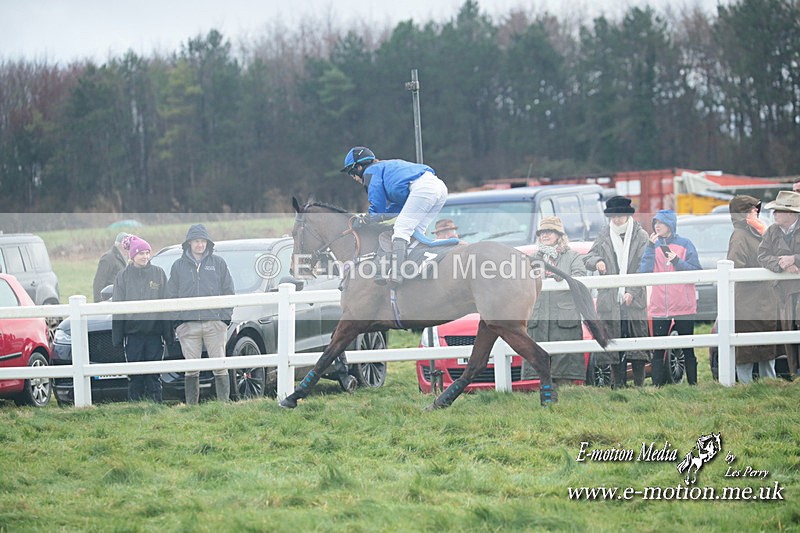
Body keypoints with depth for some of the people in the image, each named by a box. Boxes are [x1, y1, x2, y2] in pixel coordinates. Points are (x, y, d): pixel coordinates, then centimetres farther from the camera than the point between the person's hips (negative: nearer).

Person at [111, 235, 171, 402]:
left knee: (154, 375, 1)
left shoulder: (159, 273, 7)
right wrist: (117, 335, 0)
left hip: (154, 331, 0)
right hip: (133, 331, 0)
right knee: (135, 375, 0)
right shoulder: (123, 276, 6)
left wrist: (167, 331, 3)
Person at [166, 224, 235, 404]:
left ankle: (224, 403, 1)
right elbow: (171, 295, 11)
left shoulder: (218, 263, 8)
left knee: (220, 366, -2)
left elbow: (229, 292, 9)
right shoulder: (178, 266, 9)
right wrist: (176, 322, 1)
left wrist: (225, 318, -1)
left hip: (215, 323, -1)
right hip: (188, 325, 1)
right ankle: (191, 406, 4)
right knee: (191, 369, 1)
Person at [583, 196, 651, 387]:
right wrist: (596, 262, -10)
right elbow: (587, 259, 15)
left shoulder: (641, 236, 3)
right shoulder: (604, 236, 12)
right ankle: (618, 384, 5)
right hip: (609, 300, 2)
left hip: (634, 300, -2)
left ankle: (639, 383, 2)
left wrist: (632, 292, -11)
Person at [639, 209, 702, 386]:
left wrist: (677, 262, -16)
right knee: (658, 351, -1)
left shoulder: (685, 244, 2)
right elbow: (644, 272, -5)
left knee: (688, 349, 4)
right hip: (659, 308, 2)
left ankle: (693, 383, 10)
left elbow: (697, 272, -3)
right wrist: (650, 247, -10)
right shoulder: (653, 245, 9)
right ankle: (657, 386, 1)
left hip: (684, 306, -2)